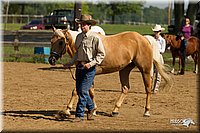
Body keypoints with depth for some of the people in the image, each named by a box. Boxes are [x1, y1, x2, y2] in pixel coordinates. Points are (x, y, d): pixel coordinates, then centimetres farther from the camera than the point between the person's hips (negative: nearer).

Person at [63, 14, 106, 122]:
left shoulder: (95, 38, -11)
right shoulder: (79, 36, 10)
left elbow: (101, 54, -10)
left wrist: (91, 63, -20)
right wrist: (70, 63, 11)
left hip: (89, 68, -7)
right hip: (79, 66, 7)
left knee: (83, 91, -11)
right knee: (79, 90, 13)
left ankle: (79, 115, -6)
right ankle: (91, 107, 36)